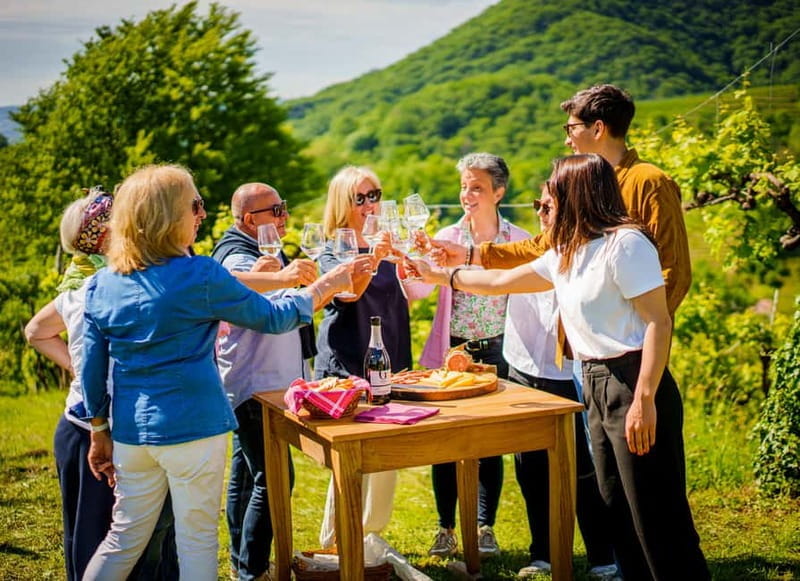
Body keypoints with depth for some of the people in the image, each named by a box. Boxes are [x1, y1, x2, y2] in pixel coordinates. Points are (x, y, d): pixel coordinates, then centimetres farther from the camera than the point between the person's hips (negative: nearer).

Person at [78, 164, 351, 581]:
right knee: (197, 539, 8)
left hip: (131, 431, 5)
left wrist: (99, 432, 16)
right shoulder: (200, 276, -14)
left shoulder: (101, 285, 2)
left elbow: (92, 367, 6)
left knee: (124, 538, 17)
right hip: (193, 428, -5)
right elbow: (270, 317, -3)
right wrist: (325, 286, 9)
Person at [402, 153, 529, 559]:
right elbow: (417, 290, -13)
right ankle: (446, 528, 19)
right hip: (450, 351, 1)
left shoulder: (519, 241, 0)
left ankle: (485, 527, 20)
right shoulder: (446, 238, 1)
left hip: (497, 353, -1)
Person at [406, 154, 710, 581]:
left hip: (632, 384, -9)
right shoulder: (567, 254, 15)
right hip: (596, 386, 9)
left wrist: (645, 401, -23)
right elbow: (500, 282, 27)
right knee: (618, 511, 13)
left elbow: (658, 322, -17)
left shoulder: (625, 243, -12)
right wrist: (439, 275, 32)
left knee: (657, 517, -5)